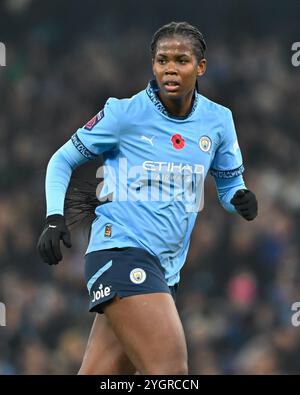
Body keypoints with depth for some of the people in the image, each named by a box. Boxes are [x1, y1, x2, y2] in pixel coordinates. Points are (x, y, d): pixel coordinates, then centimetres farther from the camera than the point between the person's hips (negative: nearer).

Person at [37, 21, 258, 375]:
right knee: (172, 370, -22)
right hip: (120, 250, -5)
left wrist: (240, 199, -4)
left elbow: (229, 185, 20)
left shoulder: (218, 121, 8)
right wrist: (55, 217, -9)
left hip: (165, 271, 5)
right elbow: (63, 160, 6)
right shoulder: (125, 113, -4)